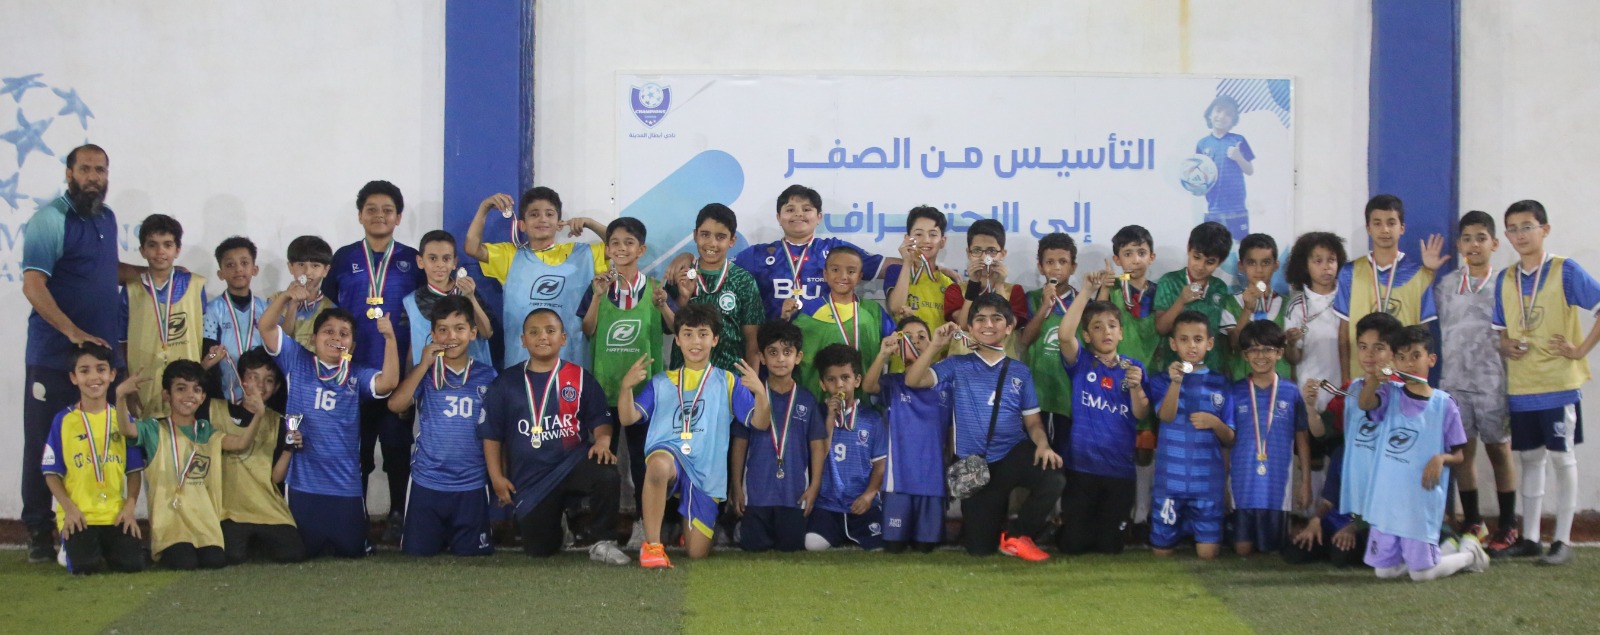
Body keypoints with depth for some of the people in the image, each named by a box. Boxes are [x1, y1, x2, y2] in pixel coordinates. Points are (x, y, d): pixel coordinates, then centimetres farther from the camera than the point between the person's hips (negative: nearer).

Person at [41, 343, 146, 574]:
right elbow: (52, 473, 2)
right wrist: (69, 508, -11)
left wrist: (129, 507, -5)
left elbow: (134, 470, 9)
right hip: (78, 516, -2)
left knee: (132, 564, -16)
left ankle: (107, 545, 16)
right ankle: (70, 545, 11)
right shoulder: (63, 421, 1)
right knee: (84, 567, -24)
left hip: (116, 514, 2)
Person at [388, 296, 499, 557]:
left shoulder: (487, 376, 4)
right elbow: (395, 404, -13)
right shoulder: (426, 373, 3)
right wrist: (425, 364, -12)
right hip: (426, 483, 0)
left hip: (472, 485, 0)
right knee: (417, 552, 2)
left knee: (471, 554, 2)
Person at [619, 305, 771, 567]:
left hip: (706, 472, 1)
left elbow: (760, 423, 4)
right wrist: (626, 386, -14)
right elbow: (628, 418, 5)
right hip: (667, 454, -1)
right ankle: (652, 544, -30)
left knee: (698, 553, -3)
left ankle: (684, 526, 35)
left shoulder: (728, 383, 14)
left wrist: (760, 393, -17)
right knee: (659, 464, -41)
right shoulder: (661, 383, 16)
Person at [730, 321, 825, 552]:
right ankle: (741, 524, 28)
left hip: (794, 490, 1)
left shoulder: (806, 400, 3)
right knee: (753, 545, -2)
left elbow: (817, 446, 5)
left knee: (791, 545, 1)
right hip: (757, 488, -1)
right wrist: (736, 487, 2)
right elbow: (739, 444, 4)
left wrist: (814, 486, -2)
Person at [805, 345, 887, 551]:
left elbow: (880, 462, 4)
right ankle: (839, 535, 4)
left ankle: (855, 535, 7)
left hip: (862, 505, 0)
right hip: (827, 504, 0)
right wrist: (830, 418, -8)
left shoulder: (872, 418, 5)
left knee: (881, 544, -22)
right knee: (813, 544, -26)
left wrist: (869, 494, -12)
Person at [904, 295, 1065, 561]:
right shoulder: (957, 366, 3)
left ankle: (1017, 535, -7)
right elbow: (913, 380, -8)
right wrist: (936, 345, -15)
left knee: (1053, 479, -34)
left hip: (1015, 454, 1)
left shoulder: (1020, 372, 8)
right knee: (980, 548, -3)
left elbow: (1032, 420, 6)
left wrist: (1043, 444, -15)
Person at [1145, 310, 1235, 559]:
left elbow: (1229, 439, 6)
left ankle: (1193, 527, 31)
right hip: (1171, 478, -1)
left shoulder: (1219, 383, 5)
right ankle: (1179, 525, 39)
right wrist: (1176, 381, -33)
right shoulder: (1162, 380, 1)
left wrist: (1215, 423, -15)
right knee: (1162, 551, 6)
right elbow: (1165, 416, -19)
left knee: (1207, 553, -2)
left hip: (1208, 480, 1)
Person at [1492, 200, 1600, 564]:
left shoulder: (1565, 271, -8)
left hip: (1558, 383, -5)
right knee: (1529, 458, 11)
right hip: (1520, 386, 5)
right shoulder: (1505, 280, 8)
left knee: (1561, 457, 0)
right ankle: (1529, 538, 18)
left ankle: (1563, 540, 6)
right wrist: (1505, 346, -4)